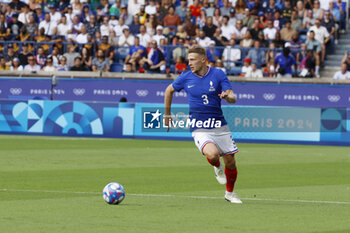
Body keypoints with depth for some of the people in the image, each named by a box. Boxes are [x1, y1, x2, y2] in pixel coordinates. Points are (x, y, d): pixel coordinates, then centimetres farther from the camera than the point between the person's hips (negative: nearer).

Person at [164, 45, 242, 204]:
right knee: (212, 154, -29)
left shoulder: (218, 74, -3)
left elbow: (233, 98, -6)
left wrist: (228, 96, -30)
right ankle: (217, 167, 9)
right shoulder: (186, 78, -2)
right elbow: (169, 91, 17)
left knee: (230, 162, 6)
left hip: (220, 126, 2)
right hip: (199, 129, -2)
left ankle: (230, 193, 33)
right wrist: (167, 114, 19)